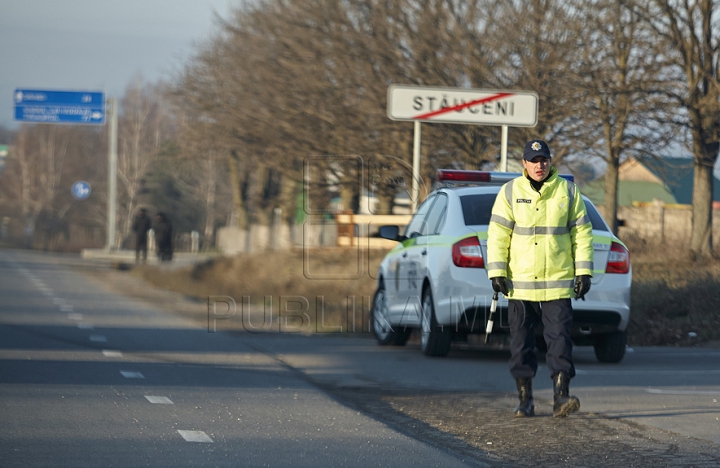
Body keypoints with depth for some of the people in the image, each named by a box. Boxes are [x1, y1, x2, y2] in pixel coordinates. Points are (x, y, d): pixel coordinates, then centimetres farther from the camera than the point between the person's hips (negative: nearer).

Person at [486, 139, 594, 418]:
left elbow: (582, 233, 7)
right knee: (521, 343, 5)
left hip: (558, 283, -1)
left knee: (559, 340, -8)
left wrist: (583, 271, 0)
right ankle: (525, 400, 13)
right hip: (520, 283, 1)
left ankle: (561, 398, -10)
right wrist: (497, 272, -5)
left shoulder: (567, 191, 5)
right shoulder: (510, 192, 4)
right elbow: (497, 234, 3)